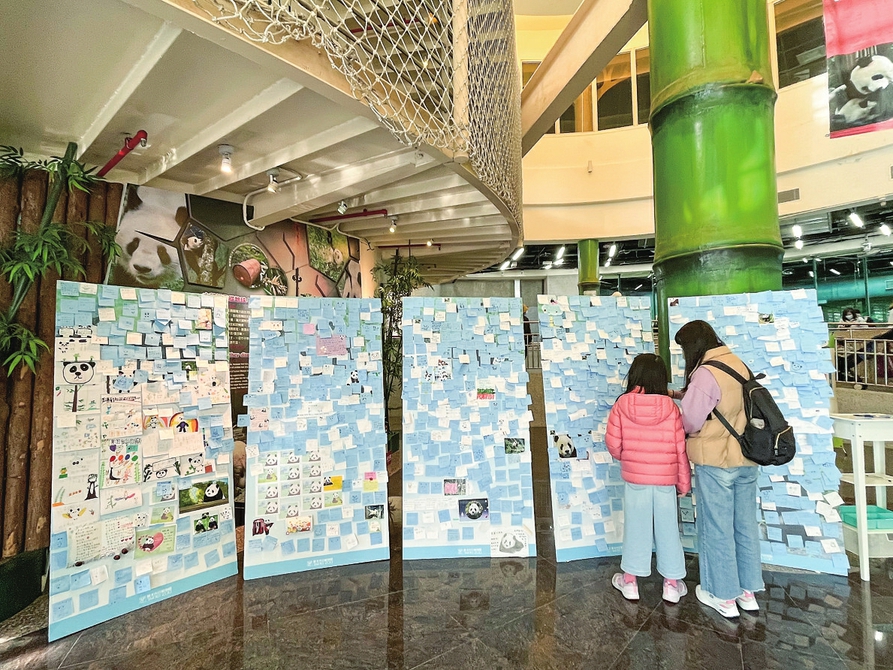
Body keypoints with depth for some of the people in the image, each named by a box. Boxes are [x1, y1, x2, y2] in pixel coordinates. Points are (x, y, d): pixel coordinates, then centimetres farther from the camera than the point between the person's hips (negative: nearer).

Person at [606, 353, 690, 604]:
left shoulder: (622, 404, -12)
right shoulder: (670, 407, -10)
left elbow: (613, 444, -9)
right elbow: (680, 449, -6)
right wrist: (684, 482, 6)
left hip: (634, 478, 0)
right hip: (666, 479, 1)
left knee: (635, 528, 12)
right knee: (667, 529, 15)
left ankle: (630, 581, 25)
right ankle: (672, 584, 28)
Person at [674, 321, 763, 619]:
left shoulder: (706, 373, -19)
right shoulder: (739, 364, 5)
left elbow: (689, 421, -16)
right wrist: (685, 395, 9)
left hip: (715, 462, -8)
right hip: (746, 459, 8)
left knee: (716, 530, 7)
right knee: (745, 526, 17)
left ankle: (724, 596, 21)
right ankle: (748, 591, 31)